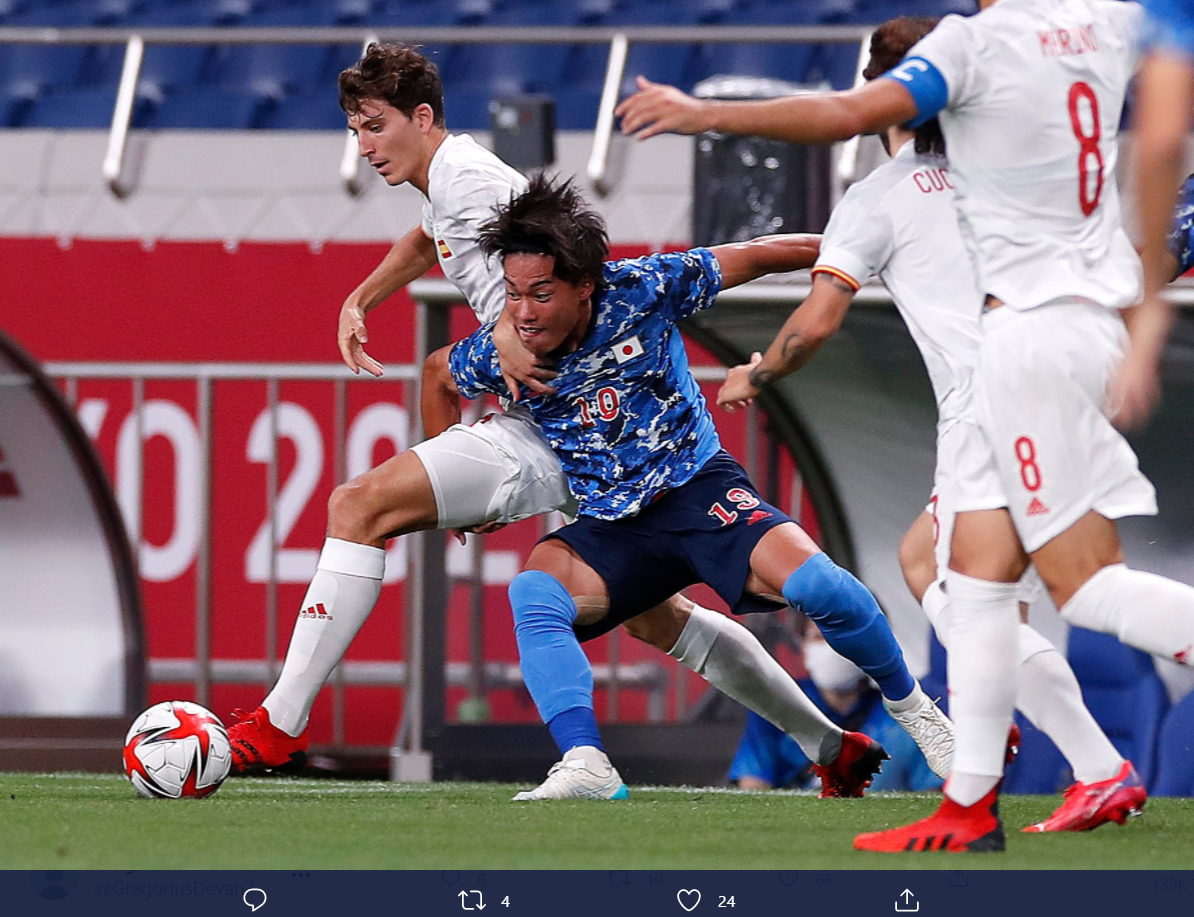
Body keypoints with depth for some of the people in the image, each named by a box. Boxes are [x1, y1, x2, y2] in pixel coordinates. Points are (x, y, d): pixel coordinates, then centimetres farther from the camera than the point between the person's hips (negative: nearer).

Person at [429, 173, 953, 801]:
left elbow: (756, 257, -3)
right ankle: (584, 765, -39)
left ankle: (912, 706, 2)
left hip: (698, 488, -2)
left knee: (814, 581, -24)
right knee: (533, 588, -30)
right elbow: (440, 374, 13)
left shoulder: (641, 289, -17)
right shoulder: (499, 354, -11)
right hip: (611, 528, 2)